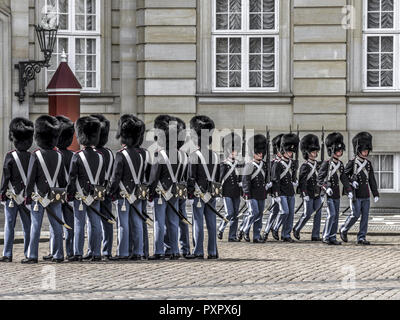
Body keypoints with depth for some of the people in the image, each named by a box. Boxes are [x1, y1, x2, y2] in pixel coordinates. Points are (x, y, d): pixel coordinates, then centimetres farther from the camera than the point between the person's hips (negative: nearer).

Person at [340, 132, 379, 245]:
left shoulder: (368, 164, 11)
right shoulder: (352, 163, -4)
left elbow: (372, 180, 13)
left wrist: (376, 194, 9)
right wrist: (352, 181, -18)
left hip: (366, 195, 5)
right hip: (355, 194, -5)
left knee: (365, 216, 1)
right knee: (356, 214, -7)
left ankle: (361, 237, 4)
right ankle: (344, 230, 16)